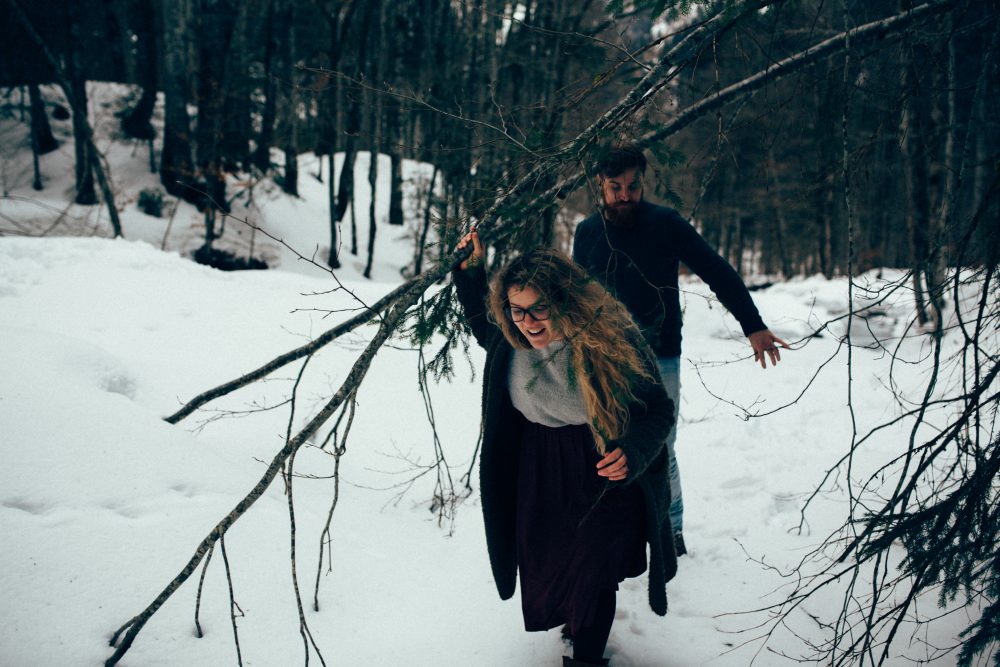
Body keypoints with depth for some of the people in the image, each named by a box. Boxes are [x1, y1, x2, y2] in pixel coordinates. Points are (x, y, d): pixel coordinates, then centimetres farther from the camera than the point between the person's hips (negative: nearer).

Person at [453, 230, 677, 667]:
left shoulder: (610, 341, -28)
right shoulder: (510, 339, -14)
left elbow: (658, 409, -20)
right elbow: (485, 332, 14)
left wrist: (632, 452, -39)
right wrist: (470, 272, 0)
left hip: (602, 469, -5)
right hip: (539, 468, 5)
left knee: (592, 567, -4)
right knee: (544, 557, 16)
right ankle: (576, 617, 46)